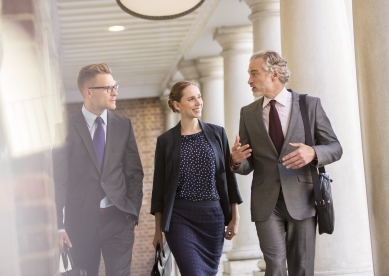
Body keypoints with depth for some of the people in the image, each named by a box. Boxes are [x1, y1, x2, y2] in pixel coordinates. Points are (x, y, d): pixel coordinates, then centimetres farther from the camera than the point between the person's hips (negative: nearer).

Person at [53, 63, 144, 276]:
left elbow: (135, 172, 8)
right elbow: (59, 180, -4)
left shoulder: (123, 125, 7)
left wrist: (133, 212, 0)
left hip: (119, 218, 2)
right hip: (80, 221, -1)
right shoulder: (67, 128, -1)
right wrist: (60, 225, -9)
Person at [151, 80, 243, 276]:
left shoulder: (217, 133, 4)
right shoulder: (166, 140, -1)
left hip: (213, 216, 3)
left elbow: (228, 175, 7)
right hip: (180, 217, -2)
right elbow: (159, 186, 3)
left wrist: (235, 217, 5)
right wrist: (158, 229, 3)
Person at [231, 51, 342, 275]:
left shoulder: (310, 104, 2)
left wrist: (313, 153, -19)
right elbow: (249, 164, 11)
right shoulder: (248, 113, 9)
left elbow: (335, 147, 2)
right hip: (267, 201, 1)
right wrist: (237, 161, -13)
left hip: (302, 199, -1)